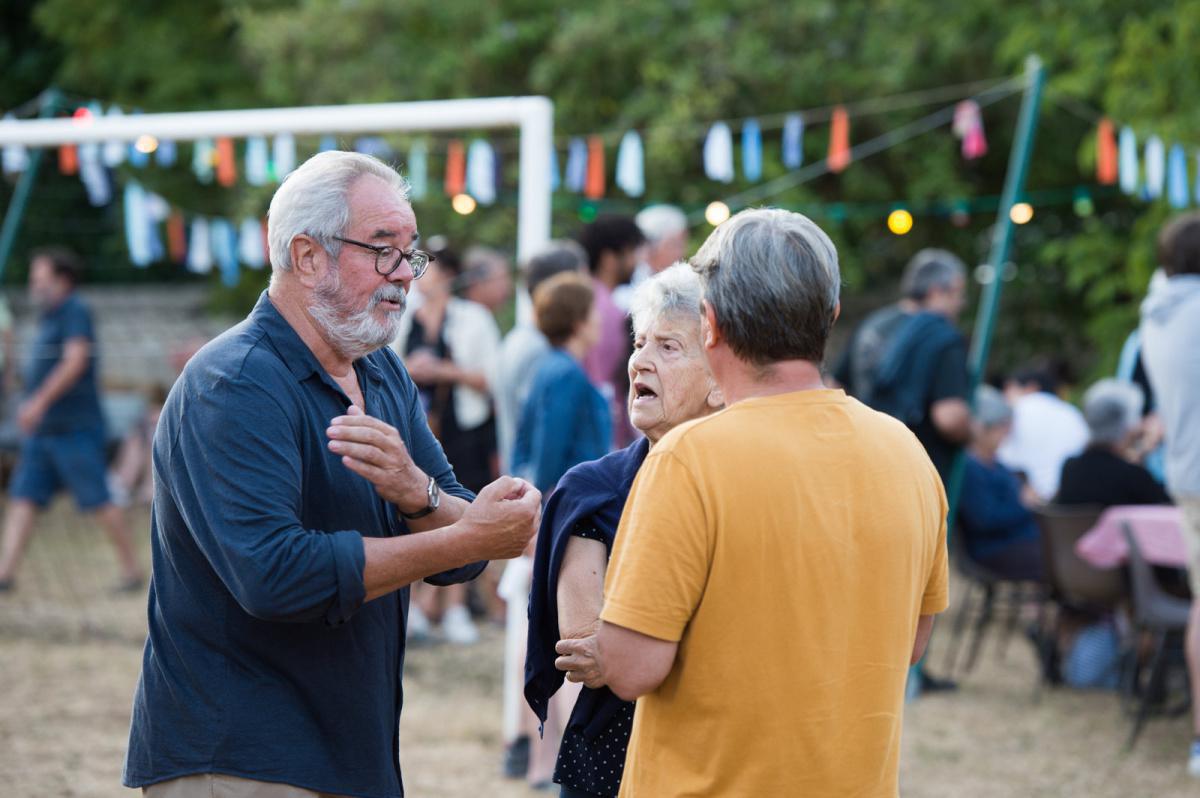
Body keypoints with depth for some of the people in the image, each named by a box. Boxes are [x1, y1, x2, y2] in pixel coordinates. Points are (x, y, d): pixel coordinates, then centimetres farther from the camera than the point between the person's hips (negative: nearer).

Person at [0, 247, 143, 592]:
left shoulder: (74, 312, -10)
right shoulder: (49, 318, 17)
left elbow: (75, 361, -21)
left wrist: (39, 401, -25)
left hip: (74, 430, -9)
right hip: (42, 431, 9)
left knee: (99, 502, -4)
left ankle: (132, 570, 6)